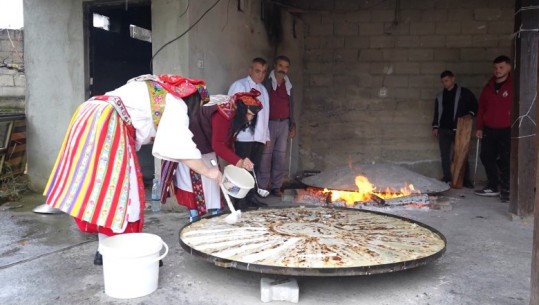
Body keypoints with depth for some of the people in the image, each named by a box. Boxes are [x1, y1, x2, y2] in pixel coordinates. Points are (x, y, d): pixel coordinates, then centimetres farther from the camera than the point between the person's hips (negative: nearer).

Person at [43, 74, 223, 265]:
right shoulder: (174, 103, 1)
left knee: (100, 185, 11)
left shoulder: (152, 89, 26)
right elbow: (180, 145, -7)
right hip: (107, 123, -9)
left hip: (90, 116, 9)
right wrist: (207, 172, 0)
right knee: (115, 186, -3)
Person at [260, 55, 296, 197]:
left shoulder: (288, 85, 14)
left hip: (284, 124, 5)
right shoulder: (266, 83, -4)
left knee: (280, 156, 6)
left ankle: (276, 186, 12)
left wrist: (292, 125, 15)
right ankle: (263, 186, 1)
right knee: (266, 155, -5)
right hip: (269, 123, -5)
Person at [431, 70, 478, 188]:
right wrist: (435, 127, 12)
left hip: (459, 129, -4)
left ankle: (466, 180, 4)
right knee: (445, 156, 4)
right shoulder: (440, 96, 16)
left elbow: (474, 105, 7)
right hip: (443, 130, 4)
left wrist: (470, 114, -10)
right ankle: (447, 179, 11)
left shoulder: (464, 93, 4)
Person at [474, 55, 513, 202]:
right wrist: (479, 127, 12)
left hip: (506, 131, -5)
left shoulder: (514, 86, -4)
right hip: (488, 130, 6)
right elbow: (481, 108, 15)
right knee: (487, 157, 9)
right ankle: (492, 187, 23)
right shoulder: (488, 87, 12)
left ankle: (506, 190, 8)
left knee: (505, 161, -2)